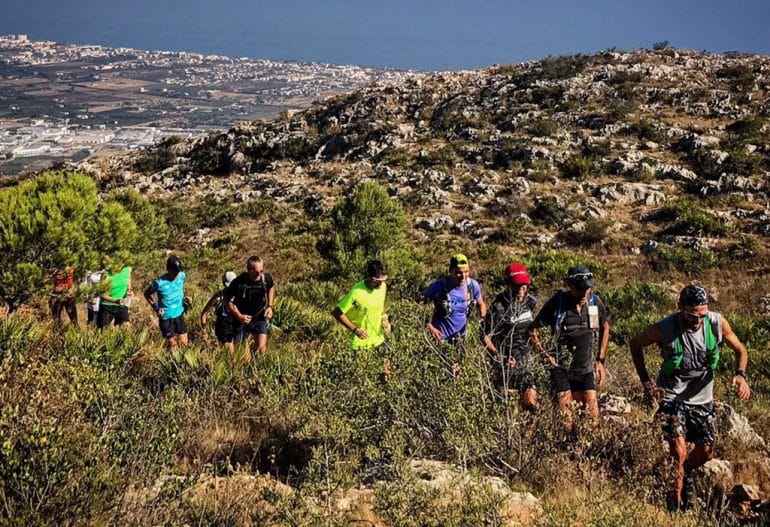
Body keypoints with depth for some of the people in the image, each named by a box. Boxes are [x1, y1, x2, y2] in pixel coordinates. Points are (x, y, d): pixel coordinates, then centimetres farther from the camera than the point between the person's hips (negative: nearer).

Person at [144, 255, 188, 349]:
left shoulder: (182, 276, -10)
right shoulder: (159, 282, -23)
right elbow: (146, 294, -5)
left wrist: (184, 297, 3)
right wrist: (155, 307, -13)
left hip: (179, 314, 4)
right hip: (166, 317, -4)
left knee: (183, 343, 10)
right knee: (172, 344, 2)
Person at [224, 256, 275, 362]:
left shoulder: (267, 278, -16)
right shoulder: (238, 282, -26)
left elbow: (271, 287, 10)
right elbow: (228, 299, -10)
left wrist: (270, 306, 1)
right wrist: (239, 316, -20)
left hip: (260, 317, 2)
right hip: (242, 319, -2)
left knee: (262, 349, -12)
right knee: (242, 352, 3)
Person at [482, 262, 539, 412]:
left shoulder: (531, 302, 2)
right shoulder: (499, 306, -17)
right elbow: (485, 335, -15)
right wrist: (499, 357, -18)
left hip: (526, 358, 5)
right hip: (506, 360, -5)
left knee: (531, 403, 2)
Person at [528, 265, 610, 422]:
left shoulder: (595, 302, -4)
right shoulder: (556, 303, -14)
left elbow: (605, 328, 15)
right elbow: (532, 331, -5)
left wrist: (601, 360, 12)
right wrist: (546, 356, -11)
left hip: (586, 371, 3)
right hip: (561, 370, -3)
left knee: (593, 418, 4)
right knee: (564, 421, -2)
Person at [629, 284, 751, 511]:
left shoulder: (717, 323, -15)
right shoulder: (664, 329, -23)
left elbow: (740, 349, 2)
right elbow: (635, 344, -4)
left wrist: (740, 374, -18)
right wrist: (645, 381, -9)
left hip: (702, 398, 4)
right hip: (672, 396, -4)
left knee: (705, 453, 9)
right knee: (679, 453, -17)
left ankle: (682, 476, 40)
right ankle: (676, 503, 2)